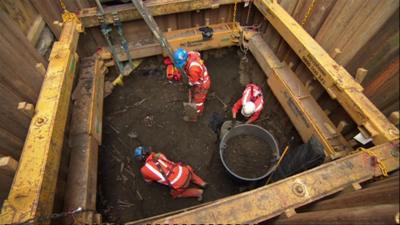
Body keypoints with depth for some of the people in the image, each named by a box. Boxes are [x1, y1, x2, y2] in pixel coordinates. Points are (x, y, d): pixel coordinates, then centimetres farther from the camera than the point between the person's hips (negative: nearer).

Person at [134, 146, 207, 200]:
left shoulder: (145, 169, 2)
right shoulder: (159, 155, 12)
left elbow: (148, 180, 24)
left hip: (179, 184, -4)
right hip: (184, 171, 4)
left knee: (175, 194, 31)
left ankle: (197, 192, 22)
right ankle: (202, 183, 29)